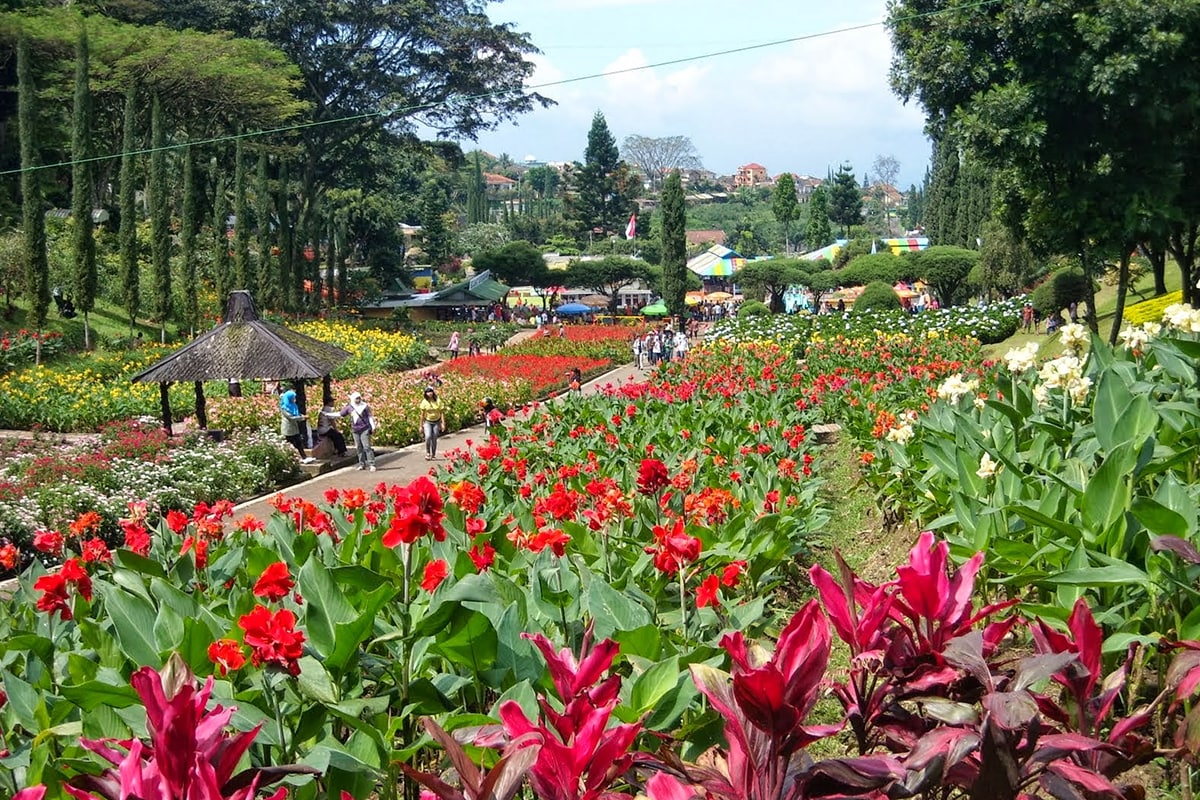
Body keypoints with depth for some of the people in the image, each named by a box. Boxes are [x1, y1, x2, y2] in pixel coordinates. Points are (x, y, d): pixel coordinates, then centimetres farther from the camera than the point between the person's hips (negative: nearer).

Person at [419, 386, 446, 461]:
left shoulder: (438, 401, -5)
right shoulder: (424, 402, -6)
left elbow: (442, 413, -1)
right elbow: (422, 414, -1)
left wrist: (443, 424, -8)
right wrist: (421, 426, 0)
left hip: (436, 422, 1)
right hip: (427, 422, -1)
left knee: (434, 439, 3)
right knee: (428, 437, -21)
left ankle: (433, 455, 17)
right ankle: (428, 453, -2)